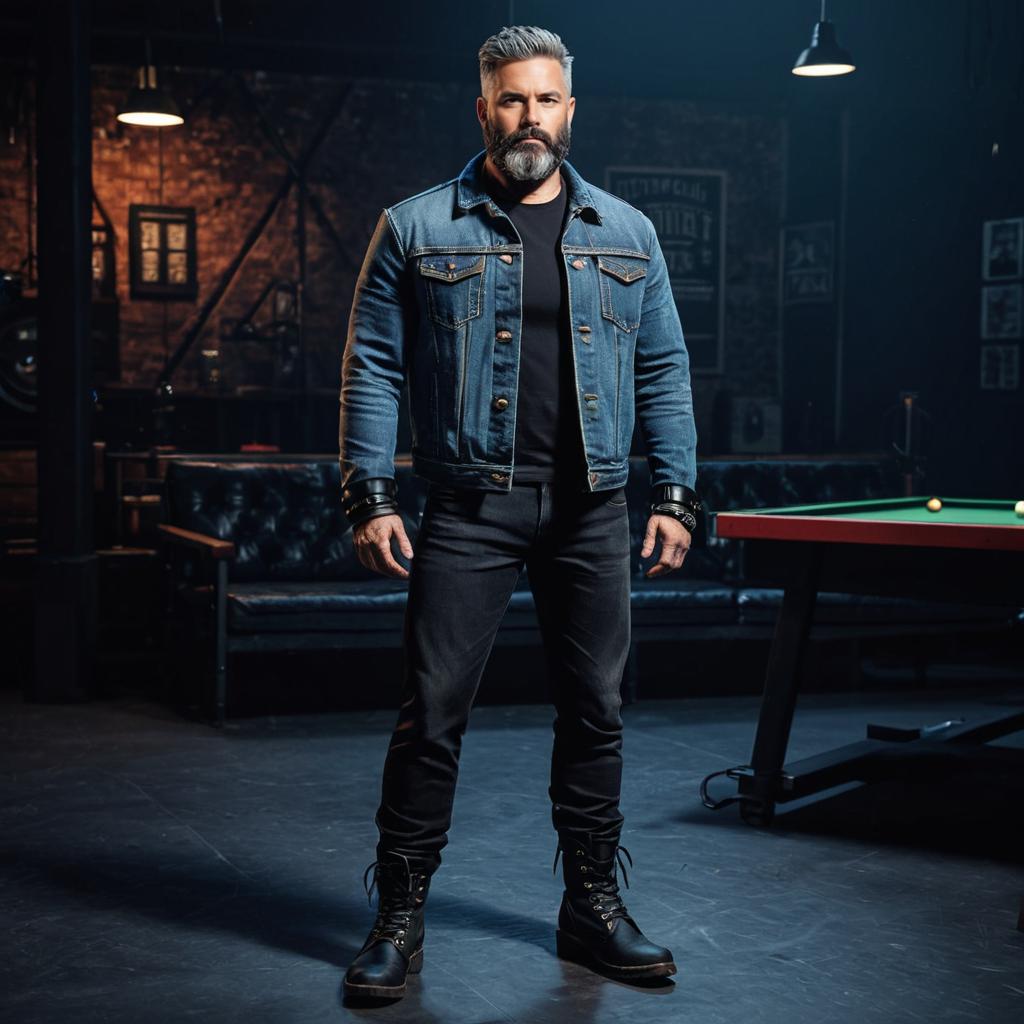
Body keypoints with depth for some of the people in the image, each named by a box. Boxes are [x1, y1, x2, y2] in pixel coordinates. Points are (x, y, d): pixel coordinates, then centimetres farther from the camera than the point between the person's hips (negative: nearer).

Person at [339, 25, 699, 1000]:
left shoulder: (625, 234, 11)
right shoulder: (416, 228, 2)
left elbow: (663, 370, 12)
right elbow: (371, 367, 1)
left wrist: (673, 495, 4)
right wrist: (370, 499, -7)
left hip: (592, 509, 3)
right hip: (469, 506, -3)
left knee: (595, 708, 8)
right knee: (432, 709, -3)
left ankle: (593, 906, 22)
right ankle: (399, 915, 10)